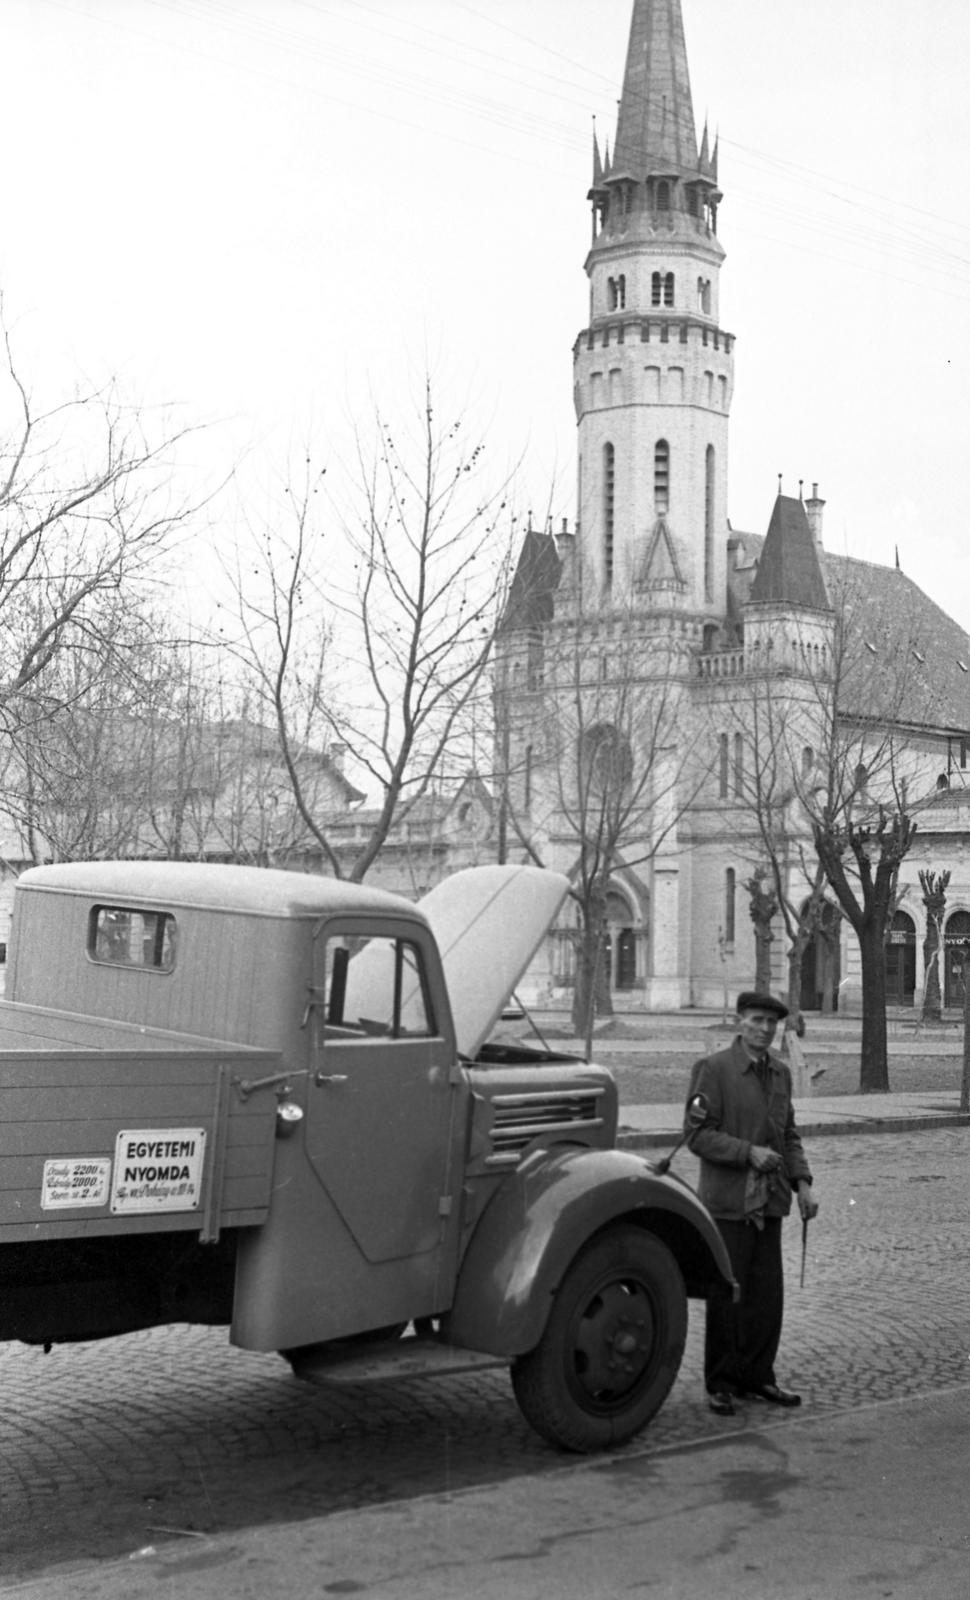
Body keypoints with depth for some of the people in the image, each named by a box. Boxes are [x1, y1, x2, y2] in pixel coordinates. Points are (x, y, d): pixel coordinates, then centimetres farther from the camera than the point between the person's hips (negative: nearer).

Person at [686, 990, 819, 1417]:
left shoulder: (780, 1072, 11)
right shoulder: (712, 1069, -9)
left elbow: (788, 1135, 16)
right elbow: (697, 1134, -12)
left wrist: (802, 1183, 3)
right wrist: (748, 1152, -21)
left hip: (768, 1203, 6)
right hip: (727, 1201, -6)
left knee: (767, 1294, 8)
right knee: (726, 1296, 1)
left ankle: (757, 1376, 21)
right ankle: (720, 1384, 12)